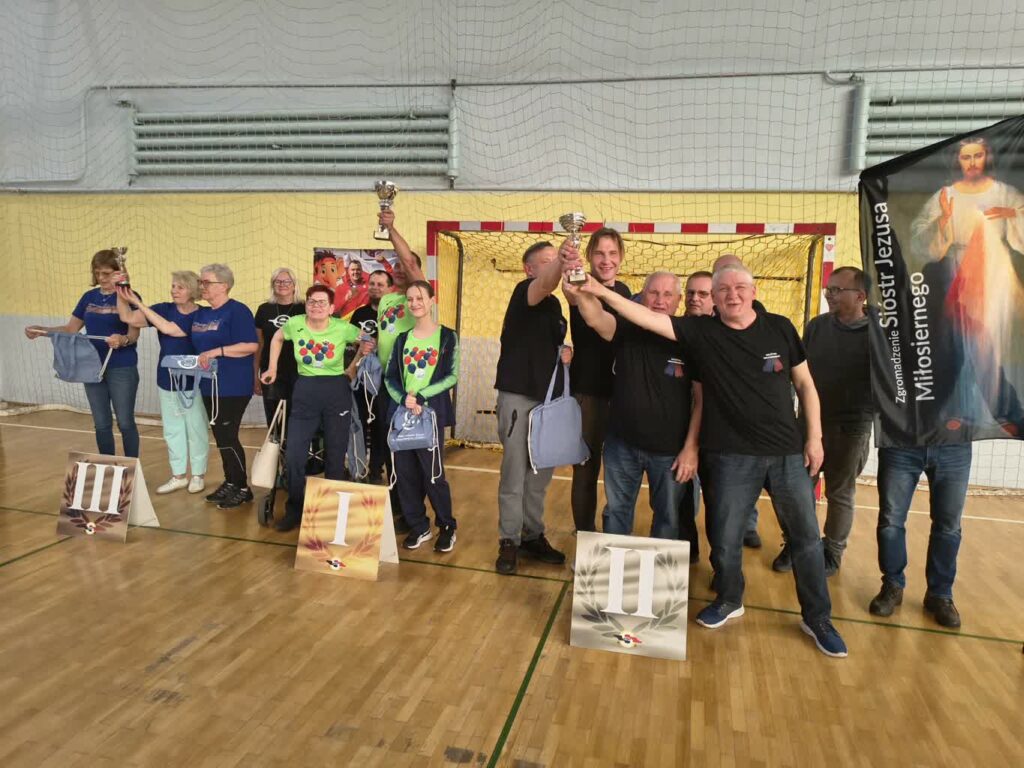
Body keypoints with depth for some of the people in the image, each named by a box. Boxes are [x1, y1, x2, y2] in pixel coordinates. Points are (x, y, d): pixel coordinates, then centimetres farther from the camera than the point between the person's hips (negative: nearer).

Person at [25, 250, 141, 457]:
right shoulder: (89, 297, 10)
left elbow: (134, 333, -15)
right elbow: (71, 328, 14)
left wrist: (122, 340, -36)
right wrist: (41, 331, -1)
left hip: (122, 369, -5)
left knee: (125, 423, 0)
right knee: (101, 424, 9)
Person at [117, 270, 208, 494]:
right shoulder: (164, 310, 1)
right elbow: (129, 318, -3)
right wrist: (121, 294, -15)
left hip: (193, 382, -5)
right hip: (167, 381, 5)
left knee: (196, 429, 7)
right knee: (172, 429, 14)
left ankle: (198, 475, 22)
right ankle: (178, 475, 27)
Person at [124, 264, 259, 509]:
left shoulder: (237, 311, -11)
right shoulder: (200, 314, 13)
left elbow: (251, 345, -19)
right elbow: (168, 328, 13)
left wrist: (216, 352, -21)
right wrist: (137, 303, 11)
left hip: (232, 387, -8)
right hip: (209, 386, 8)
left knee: (227, 437, -5)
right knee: (221, 437, 13)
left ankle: (243, 489, 8)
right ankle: (229, 483, 24)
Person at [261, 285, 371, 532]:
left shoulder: (343, 328, -11)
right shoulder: (294, 324, -5)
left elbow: (367, 342, 7)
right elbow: (277, 338, 17)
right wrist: (272, 368, 14)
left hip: (337, 392, -2)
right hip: (305, 391, 2)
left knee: (335, 456, 7)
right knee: (293, 455, -1)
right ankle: (294, 510, 18)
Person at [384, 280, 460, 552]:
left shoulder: (447, 336, 1)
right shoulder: (403, 339, 12)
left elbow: (451, 376, -7)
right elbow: (390, 377, 8)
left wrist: (420, 396, -16)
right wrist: (404, 399, -12)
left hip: (432, 412, -4)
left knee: (432, 473, -3)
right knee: (405, 472, 5)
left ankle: (447, 527, 15)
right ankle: (418, 527, 21)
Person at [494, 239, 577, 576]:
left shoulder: (555, 305, 16)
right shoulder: (524, 292, -7)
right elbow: (543, 285, -33)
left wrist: (563, 351, 5)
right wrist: (559, 264, -54)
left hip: (547, 395, 7)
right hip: (518, 394, -7)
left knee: (540, 473, 12)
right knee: (514, 472, -3)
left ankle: (532, 536, 24)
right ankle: (509, 541, 9)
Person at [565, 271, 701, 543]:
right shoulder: (628, 331, -4)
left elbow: (701, 399, -6)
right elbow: (596, 317, -26)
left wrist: (691, 448, -10)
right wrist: (579, 293, -47)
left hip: (671, 450, -1)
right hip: (622, 444, 1)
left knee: (668, 518, 15)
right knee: (617, 512, 16)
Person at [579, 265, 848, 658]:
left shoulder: (780, 328, 0)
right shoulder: (701, 332, -5)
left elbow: (804, 384, 7)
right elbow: (647, 317, -14)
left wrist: (814, 437, 4)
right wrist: (601, 291, -24)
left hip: (788, 452, 1)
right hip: (732, 455, -1)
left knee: (806, 537, 10)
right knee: (725, 538, 8)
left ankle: (817, 618, 31)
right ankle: (729, 601, 36)